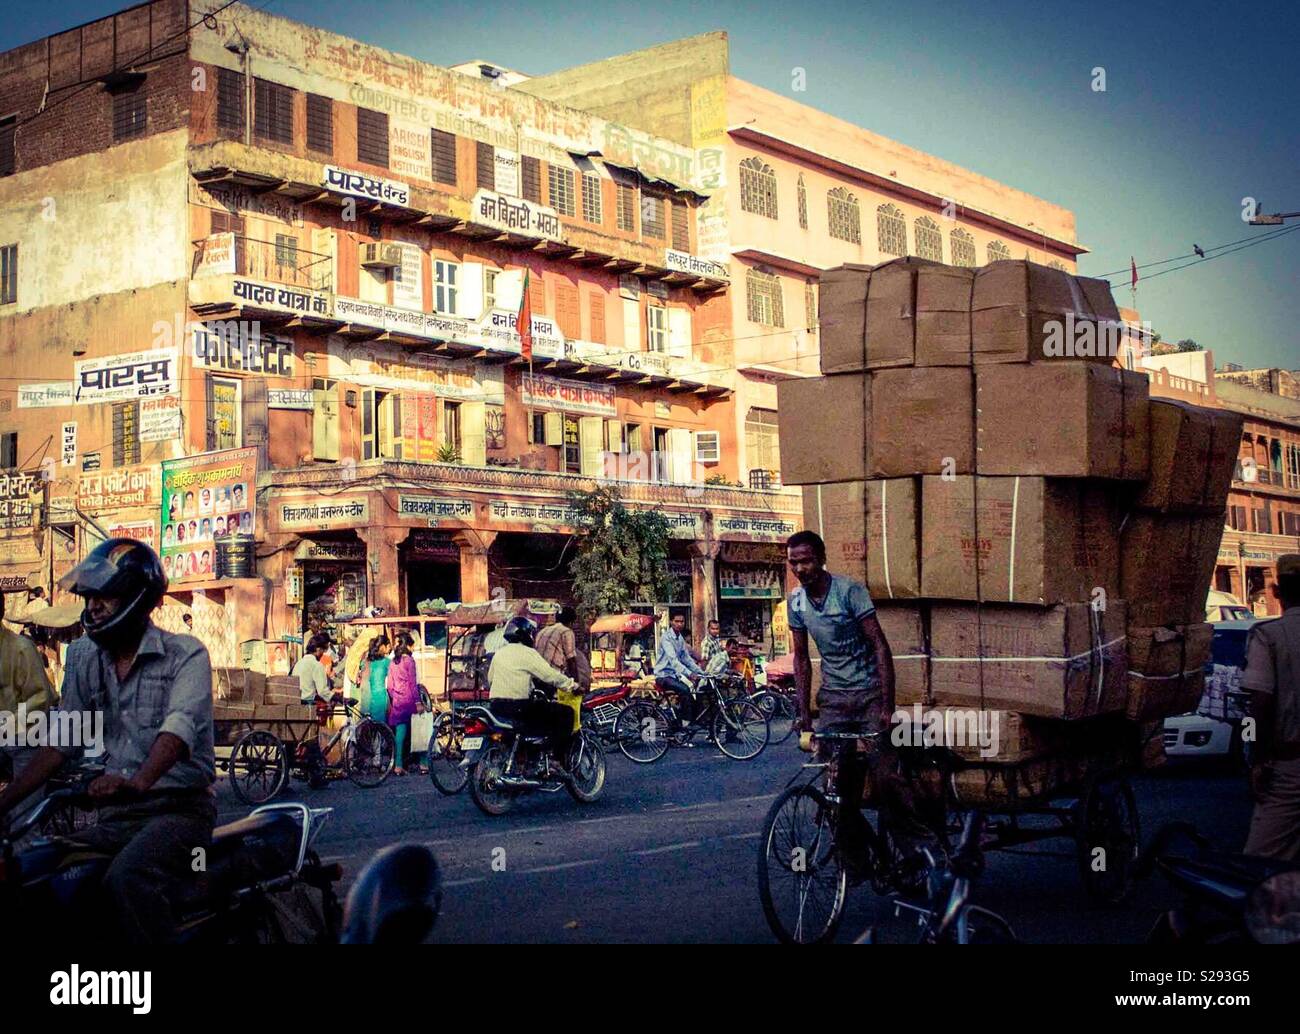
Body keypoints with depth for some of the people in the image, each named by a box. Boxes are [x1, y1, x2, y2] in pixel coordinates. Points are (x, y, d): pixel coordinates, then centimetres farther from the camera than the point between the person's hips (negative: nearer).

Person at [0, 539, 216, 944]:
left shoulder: (185, 655, -6)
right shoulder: (84, 658, 12)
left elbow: (179, 728, -24)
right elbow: (60, 744, 13)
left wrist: (138, 782, -43)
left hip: (180, 808, -6)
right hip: (118, 816, 6)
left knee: (127, 878, -34)